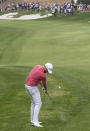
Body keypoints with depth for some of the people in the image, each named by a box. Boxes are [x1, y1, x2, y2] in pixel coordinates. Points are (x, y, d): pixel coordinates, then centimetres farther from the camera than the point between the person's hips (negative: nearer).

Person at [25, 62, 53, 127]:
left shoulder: (37, 66, 2)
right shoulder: (43, 75, -24)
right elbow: (44, 84, -3)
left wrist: (42, 87, 19)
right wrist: (46, 90, 19)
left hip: (28, 85, 10)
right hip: (32, 88, -10)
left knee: (34, 103, 17)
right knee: (38, 104, -7)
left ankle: (33, 120, 18)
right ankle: (35, 121, -13)